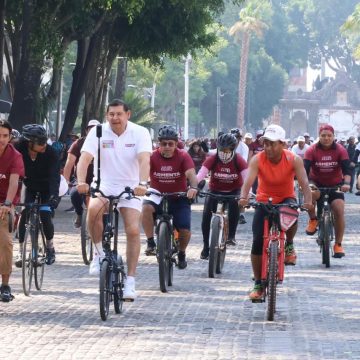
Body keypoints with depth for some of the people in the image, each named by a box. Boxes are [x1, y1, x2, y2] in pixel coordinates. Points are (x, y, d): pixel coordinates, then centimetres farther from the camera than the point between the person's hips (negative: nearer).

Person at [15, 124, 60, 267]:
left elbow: (55, 175, -32)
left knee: (45, 215, -14)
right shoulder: (19, 150, -24)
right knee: (23, 214, -15)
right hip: (30, 188, 1)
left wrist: (54, 195, -45)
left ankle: (50, 245, 14)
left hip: (46, 189, -1)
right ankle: (21, 251, -6)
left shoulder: (50, 153, -27)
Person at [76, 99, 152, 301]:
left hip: (130, 187, 0)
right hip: (104, 184, 0)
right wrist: (81, 182, -38)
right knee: (94, 210, -33)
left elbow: (144, 159, -25)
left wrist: (142, 183, -43)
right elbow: (85, 158, -20)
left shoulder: (140, 133, -10)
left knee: (133, 230, -15)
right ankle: (99, 253, -10)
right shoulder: (98, 132, -8)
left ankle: (131, 281, -6)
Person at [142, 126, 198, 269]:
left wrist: (193, 188, -47)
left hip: (179, 197, 0)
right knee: (146, 208, -34)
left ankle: (181, 254, 22)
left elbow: (191, 174, -26)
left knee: (185, 230, -11)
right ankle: (151, 243, -21)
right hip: (158, 195, 0)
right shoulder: (153, 156, -12)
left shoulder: (183, 156, -12)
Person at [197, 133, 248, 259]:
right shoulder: (213, 159, -19)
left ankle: (231, 235, -9)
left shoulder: (238, 160, -19)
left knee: (235, 203, -30)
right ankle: (206, 247, -5)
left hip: (233, 191, 0)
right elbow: (201, 174, -29)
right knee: (206, 215, -19)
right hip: (215, 191, 0)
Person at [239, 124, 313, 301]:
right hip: (264, 201, 1)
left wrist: (308, 200, -48)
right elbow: (249, 180, -32)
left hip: (286, 199, -1)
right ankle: (258, 285, 4)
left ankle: (289, 245, -7)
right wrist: (243, 197, -52)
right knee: (257, 242, -9)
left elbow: (303, 182, -29)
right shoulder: (257, 159, -19)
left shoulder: (293, 160, -19)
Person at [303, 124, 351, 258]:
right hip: (317, 184, -1)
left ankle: (338, 245, -6)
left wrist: (346, 183, -40)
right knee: (311, 194, -36)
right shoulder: (312, 150, -15)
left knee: (339, 210, -17)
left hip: (335, 185, 1)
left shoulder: (340, 150, -12)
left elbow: (347, 168, -21)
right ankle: (313, 220, -8)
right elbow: (305, 168, -23)